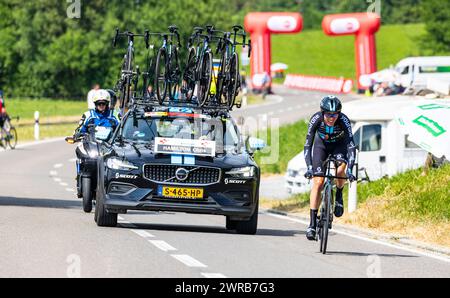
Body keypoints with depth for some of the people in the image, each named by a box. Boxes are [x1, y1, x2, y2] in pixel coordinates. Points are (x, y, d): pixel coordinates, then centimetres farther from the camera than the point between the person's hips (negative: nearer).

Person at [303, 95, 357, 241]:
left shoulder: (344, 120, -34)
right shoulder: (316, 119, -32)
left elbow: (351, 145, -38)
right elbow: (308, 144, -32)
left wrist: (350, 169, -50)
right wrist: (309, 167, -44)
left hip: (339, 145, 0)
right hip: (321, 144, 1)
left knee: (340, 171, -31)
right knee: (318, 181, -14)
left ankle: (339, 196, 2)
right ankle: (312, 223, -13)